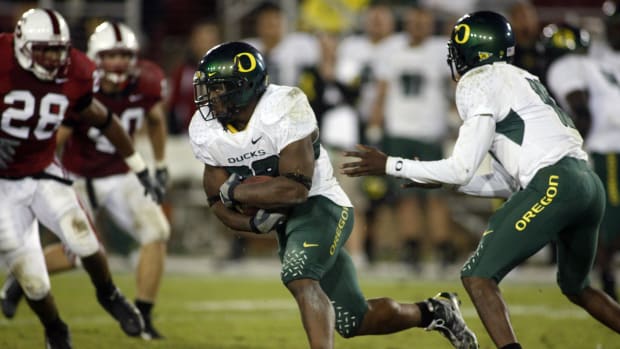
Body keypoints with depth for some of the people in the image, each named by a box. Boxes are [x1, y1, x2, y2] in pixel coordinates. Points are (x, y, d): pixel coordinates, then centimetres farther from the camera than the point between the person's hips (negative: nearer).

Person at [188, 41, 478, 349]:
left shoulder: (283, 109, -24)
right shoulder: (205, 131, -4)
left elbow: (295, 188, -29)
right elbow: (219, 204, 1)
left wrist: (236, 191, -21)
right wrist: (254, 223, -17)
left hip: (320, 205, -7)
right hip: (283, 220, 7)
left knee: (298, 277, -35)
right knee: (352, 321, 7)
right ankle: (434, 313, 30)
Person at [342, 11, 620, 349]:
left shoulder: (479, 85, 0)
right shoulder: (519, 81, 26)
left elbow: (461, 169, -4)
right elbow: (506, 182, 25)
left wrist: (389, 166, 3)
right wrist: (441, 179, 25)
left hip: (555, 184, -9)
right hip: (589, 184, 9)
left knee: (478, 276, -7)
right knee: (576, 286, 29)